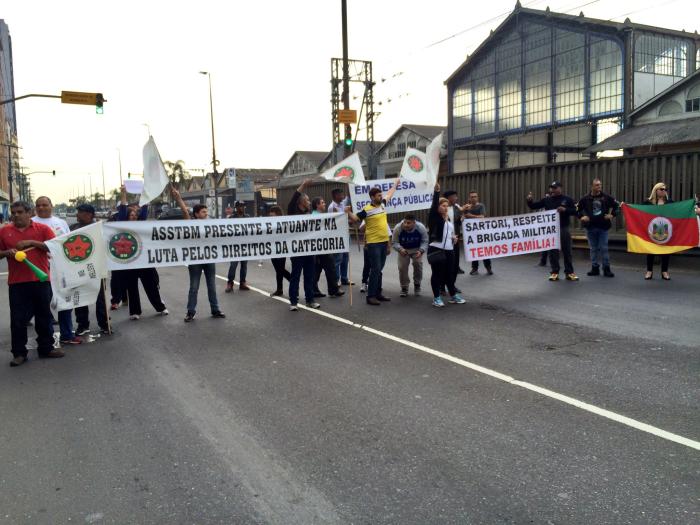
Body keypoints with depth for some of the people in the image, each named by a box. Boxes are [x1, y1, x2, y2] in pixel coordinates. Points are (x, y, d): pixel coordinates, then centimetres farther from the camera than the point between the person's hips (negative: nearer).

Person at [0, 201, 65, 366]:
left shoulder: (42, 228, 2)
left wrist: (32, 242, -14)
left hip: (40, 279, -1)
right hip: (16, 282, 1)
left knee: (44, 315, 9)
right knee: (18, 318, 3)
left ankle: (46, 348, 21)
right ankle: (19, 353, 13)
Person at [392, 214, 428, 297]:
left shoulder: (421, 228, -29)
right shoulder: (397, 228, -31)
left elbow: (425, 241, -16)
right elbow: (394, 242, -20)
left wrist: (421, 251, -35)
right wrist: (400, 249, -40)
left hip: (417, 250, 0)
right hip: (403, 250, 0)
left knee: (418, 264, -17)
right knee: (402, 267, -9)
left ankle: (417, 285, 6)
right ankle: (404, 287, 11)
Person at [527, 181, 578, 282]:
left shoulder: (567, 199, 2)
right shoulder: (547, 200, 5)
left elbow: (575, 211, -1)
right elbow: (533, 206, 5)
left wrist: (565, 209, -18)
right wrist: (530, 200, -16)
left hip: (563, 229, -1)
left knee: (567, 251, 5)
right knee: (553, 251, 3)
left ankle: (569, 272, 12)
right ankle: (555, 272, 9)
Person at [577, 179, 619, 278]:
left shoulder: (606, 197, 1)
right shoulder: (585, 199, 0)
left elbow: (617, 205, 11)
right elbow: (577, 209, 7)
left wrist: (612, 214, -1)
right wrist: (582, 216, -7)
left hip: (603, 227, -1)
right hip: (590, 227, 1)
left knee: (604, 248, 0)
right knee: (593, 248, 8)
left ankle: (606, 268, 7)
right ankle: (595, 268, 15)